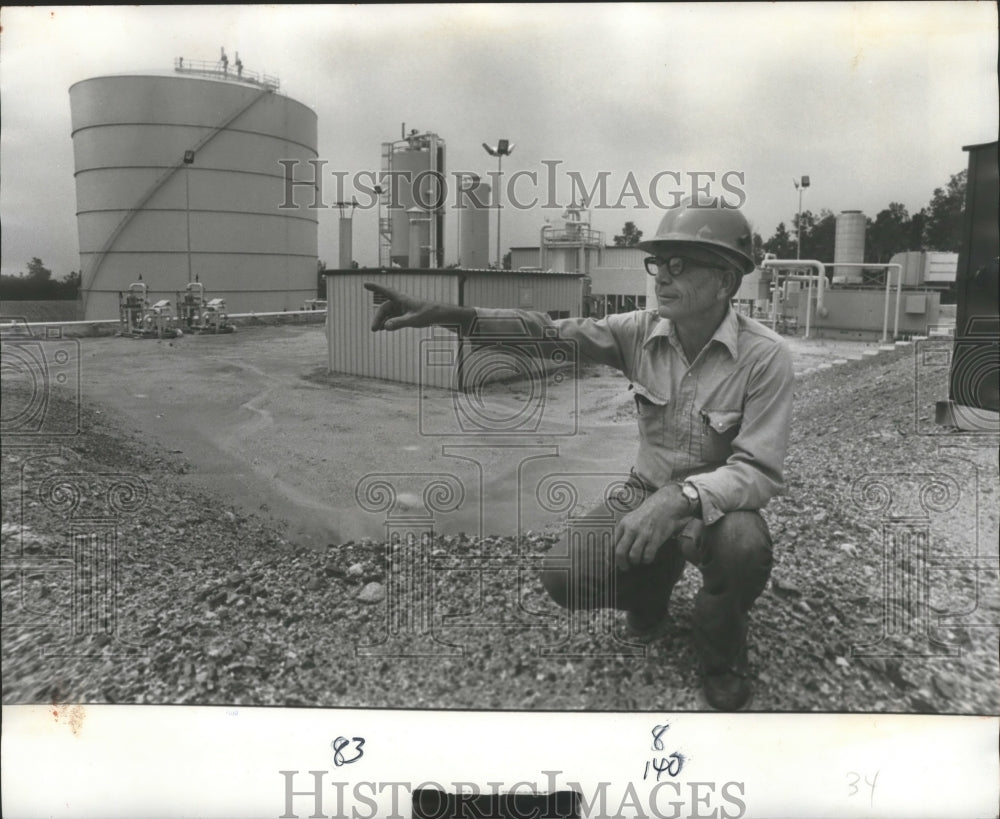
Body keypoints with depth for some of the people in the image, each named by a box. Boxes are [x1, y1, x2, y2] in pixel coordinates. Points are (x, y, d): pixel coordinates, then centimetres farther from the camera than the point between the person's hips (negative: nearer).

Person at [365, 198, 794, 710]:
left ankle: (720, 658, -1)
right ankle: (652, 583, 18)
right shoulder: (640, 331, -9)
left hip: (717, 504, -3)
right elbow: (549, 333, -14)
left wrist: (679, 499, -43)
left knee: (743, 546, -38)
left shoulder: (764, 356, -21)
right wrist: (447, 315, -27)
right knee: (564, 578, -19)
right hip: (645, 496, 3)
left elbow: (759, 471, -25)